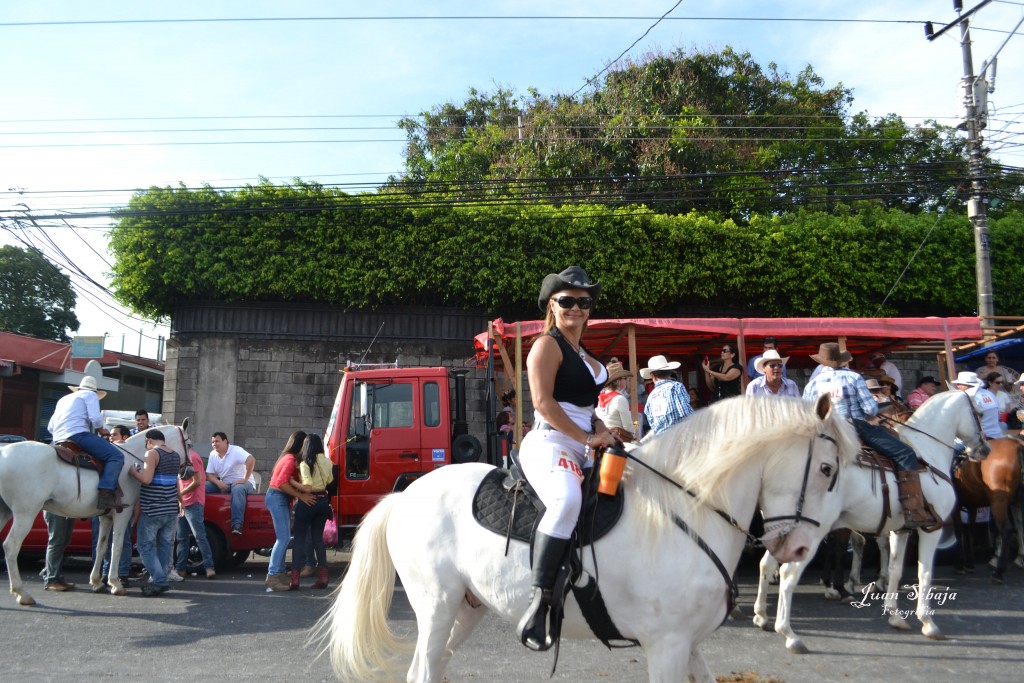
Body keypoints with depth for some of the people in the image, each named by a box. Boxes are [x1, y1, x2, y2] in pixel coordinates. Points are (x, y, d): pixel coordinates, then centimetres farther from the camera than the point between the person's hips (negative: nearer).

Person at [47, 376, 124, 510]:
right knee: (116, 456, -12)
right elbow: (95, 418, -7)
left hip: (58, 441, 8)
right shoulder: (90, 395, 11)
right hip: (78, 435, -8)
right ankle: (106, 495, -31)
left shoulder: (63, 399, 32)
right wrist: (101, 430, 10)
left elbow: (51, 428, 27)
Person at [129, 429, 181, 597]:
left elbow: (146, 479, -21)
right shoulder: (176, 456, 10)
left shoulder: (152, 453, -12)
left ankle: (159, 581, -6)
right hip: (171, 509, 6)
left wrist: (134, 472, -4)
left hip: (152, 510, -6)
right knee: (164, 546, 13)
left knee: (146, 546, 3)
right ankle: (159, 581, 17)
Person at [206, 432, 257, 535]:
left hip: (243, 483, -6)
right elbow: (210, 474, 4)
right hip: (224, 484, 6)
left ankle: (237, 524, -49)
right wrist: (219, 483, -17)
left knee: (237, 489, -40)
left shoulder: (236, 450, -14)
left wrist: (245, 479, -32)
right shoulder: (213, 455, 7)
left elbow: (251, 460, -30)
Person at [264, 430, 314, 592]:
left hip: (281, 498, 10)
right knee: (283, 538, -11)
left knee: (284, 537, 11)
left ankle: (279, 573, 15)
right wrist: (301, 496, -24)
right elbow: (282, 482, -25)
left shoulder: (289, 457, 14)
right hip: (277, 497, -10)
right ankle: (272, 576, -10)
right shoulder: (291, 459, -16)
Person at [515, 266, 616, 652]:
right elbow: (542, 401, -16)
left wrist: (603, 433, 7)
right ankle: (539, 602, -36)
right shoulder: (548, 345, -5)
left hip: (583, 451, 10)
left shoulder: (583, 355, 21)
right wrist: (588, 438, -17)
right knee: (567, 499, -39)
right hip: (549, 446, -10)